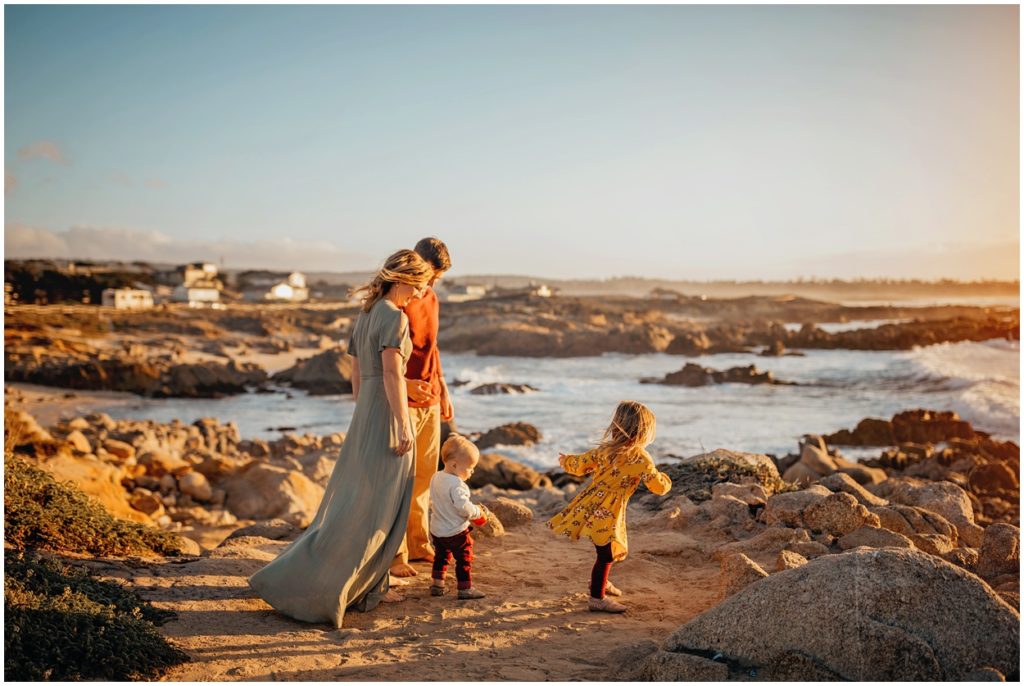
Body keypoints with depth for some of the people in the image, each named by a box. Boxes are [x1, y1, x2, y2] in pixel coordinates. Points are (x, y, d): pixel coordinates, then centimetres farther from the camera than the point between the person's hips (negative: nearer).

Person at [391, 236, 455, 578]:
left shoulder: (431, 298, 13)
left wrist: (442, 390, 19)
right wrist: (405, 384, -25)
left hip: (430, 400, 8)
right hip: (402, 401, -8)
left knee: (425, 474, 13)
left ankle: (419, 545, 24)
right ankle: (394, 555, 1)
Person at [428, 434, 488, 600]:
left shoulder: (435, 478, 3)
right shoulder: (456, 484, -25)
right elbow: (464, 508, -27)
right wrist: (478, 512, -10)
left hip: (436, 530, 8)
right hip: (456, 532, -8)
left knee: (441, 556, 25)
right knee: (464, 560, 5)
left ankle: (437, 584, 31)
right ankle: (465, 589, 9)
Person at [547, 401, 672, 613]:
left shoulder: (604, 449, 3)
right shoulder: (641, 459, -13)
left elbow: (579, 466, 12)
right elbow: (659, 487, -9)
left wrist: (566, 461, 34)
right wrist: (665, 479, 15)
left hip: (591, 506, 8)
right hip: (607, 515, -7)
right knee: (606, 554, 4)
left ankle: (600, 582, 45)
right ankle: (597, 598, 13)